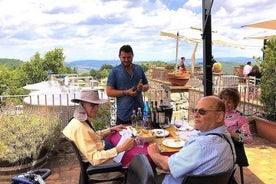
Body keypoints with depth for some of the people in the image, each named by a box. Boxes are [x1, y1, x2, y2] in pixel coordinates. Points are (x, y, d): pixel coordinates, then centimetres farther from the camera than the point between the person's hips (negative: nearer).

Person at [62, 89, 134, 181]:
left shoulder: (86, 120, -1)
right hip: (96, 165, -9)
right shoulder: (80, 127, -28)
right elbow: (94, 159, -30)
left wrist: (111, 129, 9)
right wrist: (120, 149, -34)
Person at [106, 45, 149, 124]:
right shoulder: (114, 71, -4)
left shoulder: (139, 69, 8)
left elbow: (147, 85, 16)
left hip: (140, 112, 4)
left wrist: (142, 87, -8)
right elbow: (109, 92, -7)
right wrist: (126, 92, -17)